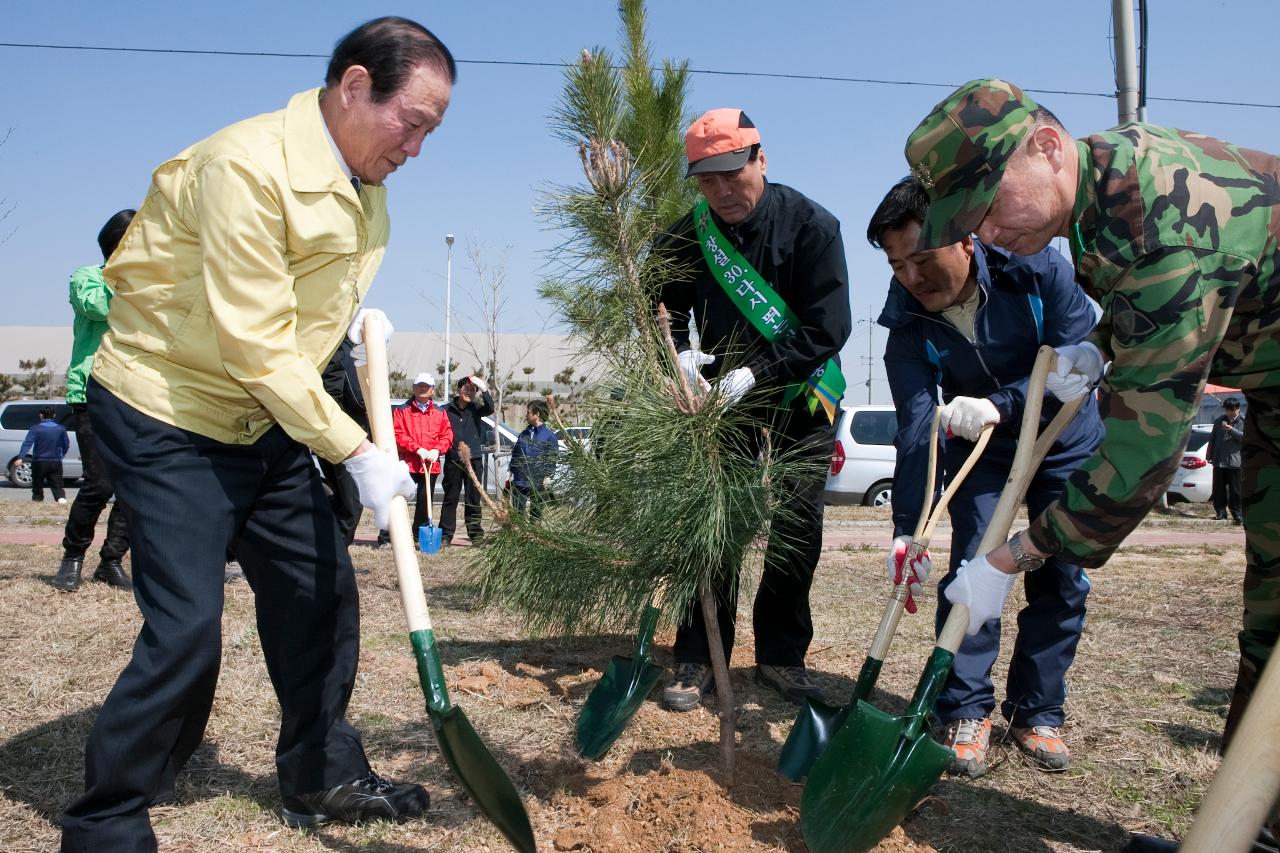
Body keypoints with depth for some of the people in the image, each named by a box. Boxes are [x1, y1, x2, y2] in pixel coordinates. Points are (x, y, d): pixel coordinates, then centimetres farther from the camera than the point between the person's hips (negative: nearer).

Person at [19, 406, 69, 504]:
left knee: (37, 486, 11)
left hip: (39, 463, -2)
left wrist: (21, 457, -23)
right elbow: (66, 445, 11)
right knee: (57, 485, 0)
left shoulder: (36, 429, -6)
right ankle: (61, 497, -23)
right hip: (55, 462, 2)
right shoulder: (61, 429, 3)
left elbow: (27, 443, -16)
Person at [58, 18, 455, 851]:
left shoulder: (362, 179, 4)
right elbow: (254, 344, -26)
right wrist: (356, 452, -24)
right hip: (167, 415, -8)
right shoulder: (246, 166, -24)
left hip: (264, 421, 8)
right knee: (186, 629, -11)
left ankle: (323, 775, 25)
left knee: (322, 591, 8)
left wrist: (351, 319, 0)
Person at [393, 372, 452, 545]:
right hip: (407, 464, -3)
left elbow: (447, 435, 8)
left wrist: (437, 449, -11)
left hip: (431, 465, 3)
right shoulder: (402, 410, 4)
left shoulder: (440, 412, 12)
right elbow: (398, 434, -5)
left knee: (425, 501, 8)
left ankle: (419, 537, 20)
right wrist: (417, 448, -16)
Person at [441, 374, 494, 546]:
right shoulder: (447, 410, 2)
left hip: (473, 459, 1)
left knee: (473, 499, 5)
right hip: (452, 460, -1)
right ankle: (445, 535, 8)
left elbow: (490, 409, -16)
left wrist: (484, 389, -26)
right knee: (450, 499, 5)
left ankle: (476, 535, 10)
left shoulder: (476, 409, 5)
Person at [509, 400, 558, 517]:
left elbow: (552, 459, -5)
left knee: (536, 513, 8)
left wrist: (547, 477, -12)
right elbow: (515, 454, 17)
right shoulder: (524, 434, 12)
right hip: (519, 482, 4)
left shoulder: (549, 435, -3)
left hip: (538, 484, -4)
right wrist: (512, 472, 10)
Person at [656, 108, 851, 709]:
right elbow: (664, 313, 2)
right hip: (722, 400, 2)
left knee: (797, 532, 2)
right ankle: (698, 659, 7)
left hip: (800, 399, -1)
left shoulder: (812, 226, -16)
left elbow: (827, 328, -19)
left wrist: (756, 373, -28)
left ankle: (781, 657, 17)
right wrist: (680, 355, -20)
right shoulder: (685, 239, -7)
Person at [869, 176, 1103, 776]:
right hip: (978, 450, 0)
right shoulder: (908, 320, -21)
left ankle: (1036, 710, 16)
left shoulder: (1039, 269, -26)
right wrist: (906, 528, -34)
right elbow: (915, 426, -26)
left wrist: (997, 405, -40)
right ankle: (967, 711, 1)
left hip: (1066, 442, 0)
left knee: (1062, 580, 2)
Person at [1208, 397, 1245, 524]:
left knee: (1235, 490, -2)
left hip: (1235, 462, -4)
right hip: (1219, 461, 4)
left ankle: (1237, 514, 5)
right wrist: (1209, 455, 15)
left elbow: (1245, 437, -14)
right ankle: (1220, 513, 13)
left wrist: (1231, 429, -22)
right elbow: (1212, 438, 17)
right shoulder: (1219, 421, 11)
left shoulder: (1244, 422, 0)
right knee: (1218, 489, 6)